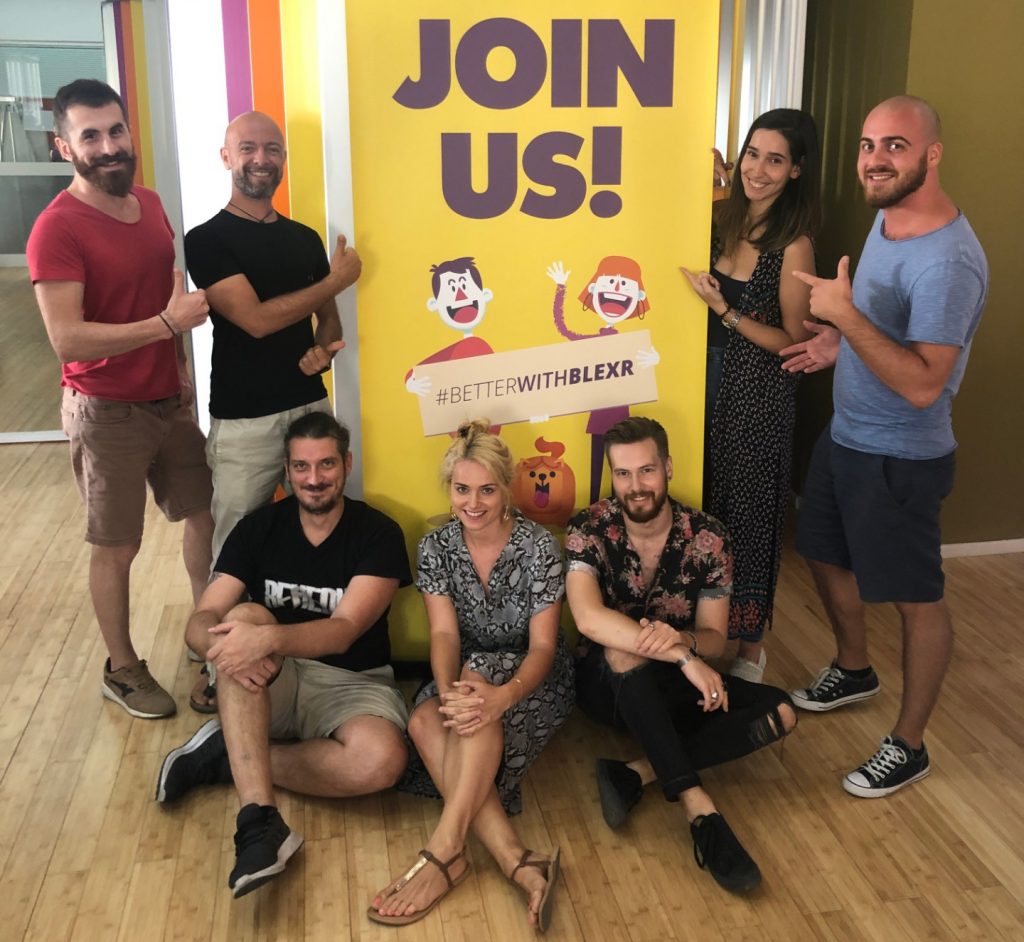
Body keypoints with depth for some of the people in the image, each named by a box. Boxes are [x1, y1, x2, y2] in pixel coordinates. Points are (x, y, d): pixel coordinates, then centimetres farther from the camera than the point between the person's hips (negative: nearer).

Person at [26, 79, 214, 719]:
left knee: (207, 514, 17)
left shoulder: (150, 203, 4)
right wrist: (168, 322, -27)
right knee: (117, 547, 7)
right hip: (108, 413, -7)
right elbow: (68, 339, -26)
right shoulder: (57, 229, -19)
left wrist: (182, 366, 6)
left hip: (170, 401, 7)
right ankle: (123, 670, 26)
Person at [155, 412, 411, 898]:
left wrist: (269, 638, -41)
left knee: (382, 760, -35)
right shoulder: (258, 528, -2)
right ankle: (260, 820, -39)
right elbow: (200, 622, -10)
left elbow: (343, 631, -22)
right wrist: (222, 643, -35)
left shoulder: (378, 534, -10)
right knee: (244, 616, -32)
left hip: (353, 682, -2)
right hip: (272, 682, 2)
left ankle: (226, 756, -14)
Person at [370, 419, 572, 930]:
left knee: (480, 672, -37)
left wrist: (504, 694, -42)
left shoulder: (539, 547, -15)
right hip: (470, 672, 3)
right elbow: (444, 633, -14)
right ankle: (518, 863, -41)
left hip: (534, 683, -3)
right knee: (425, 722, -31)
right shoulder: (435, 547, -5)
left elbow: (543, 646, -19)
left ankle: (443, 851, -43)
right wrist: (447, 690, -38)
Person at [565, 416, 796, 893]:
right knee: (624, 650, -38)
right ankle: (699, 807, -37)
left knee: (779, 711, -18)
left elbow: (714, 639, -7)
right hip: (610, 683, -3)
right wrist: (684, 657, -40)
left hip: (673, 684, 3)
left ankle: (634, 774, -24)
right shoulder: (589, 530, -16)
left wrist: (682, 638, -33)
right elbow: (589, 619, -33)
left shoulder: (706, 536, -10)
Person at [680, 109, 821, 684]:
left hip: (759, 395, -6)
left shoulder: (794, 245, -16)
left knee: (747, 511, 6)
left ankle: (751, 647, 25)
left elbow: (794, 342, -12)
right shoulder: (725, 217, 1)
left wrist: (727, 313, -24)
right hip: (710, 377, 6)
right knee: (704, 503, 15)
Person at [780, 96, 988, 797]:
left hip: (899, 457, -10)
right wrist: (841, 344, 4)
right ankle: (854, 670, 49)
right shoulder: (886, 218, 4)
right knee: (827, 555, 24)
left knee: (915, 598, 5)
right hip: (845, 435, 10)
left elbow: (922, 384, -31)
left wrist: (846, 316, -31)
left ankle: (909, 746, 22)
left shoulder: (946, 260, -27)